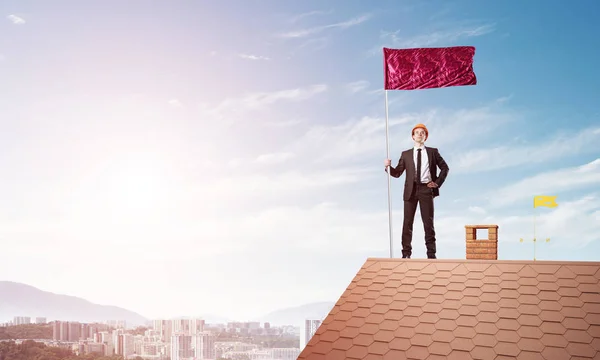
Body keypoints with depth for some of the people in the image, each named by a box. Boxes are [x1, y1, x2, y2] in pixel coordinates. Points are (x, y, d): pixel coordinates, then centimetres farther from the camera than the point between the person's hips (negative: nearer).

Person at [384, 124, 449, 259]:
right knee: (407, 222, 0)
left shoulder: (433, 152, 11)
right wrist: (389, 167, -13)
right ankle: (406, 253, 6)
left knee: (428, 222, 2)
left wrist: (438, 182, 2)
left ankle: (431, 253, 9)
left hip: (426, 189, -1)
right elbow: (397, 173, 6)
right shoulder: (406, 154, 12)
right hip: (411, 190, 1)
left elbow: (445, 168, 13)